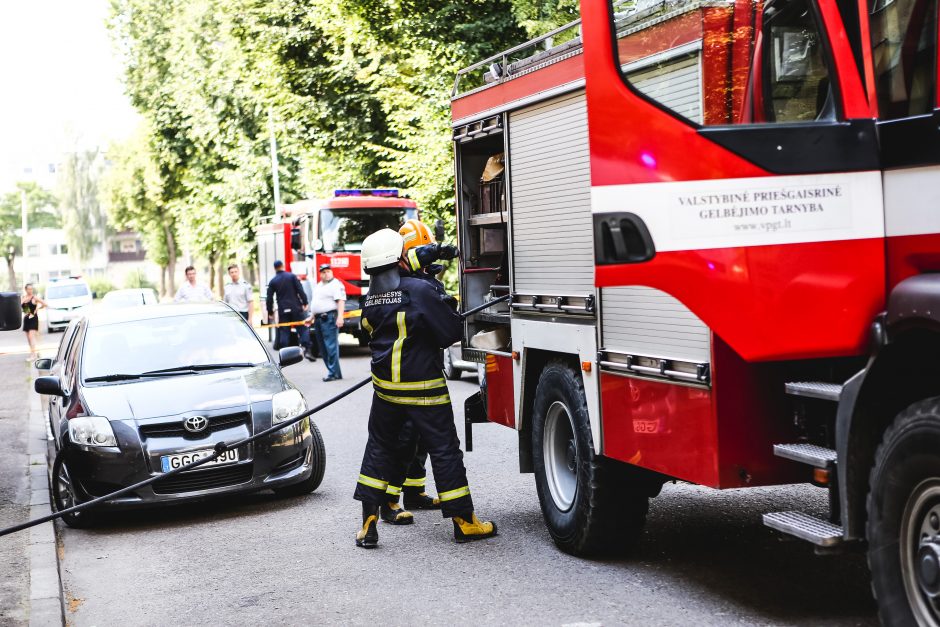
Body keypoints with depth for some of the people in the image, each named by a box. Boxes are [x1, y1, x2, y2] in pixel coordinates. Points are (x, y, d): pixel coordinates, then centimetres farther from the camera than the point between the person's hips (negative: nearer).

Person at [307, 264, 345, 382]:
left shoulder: (336, 284, -6)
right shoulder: (318, 286, 22)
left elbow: (341, 301, -16)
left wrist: (340, 317, -26)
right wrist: (311, 318, 26)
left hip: (329, 318, -9)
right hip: (318, 319, 9)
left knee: (331, 346, -12)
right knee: (323, 348, 8)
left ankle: (334, 373, -11)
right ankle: (332, 371, 11)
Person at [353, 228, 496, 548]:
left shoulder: (371, 299, 4)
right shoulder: (420, 291, -17)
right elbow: (452, 332, -15)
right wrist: (451, 310, 7)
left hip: (385, 387, 6)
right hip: (423, 388, -6)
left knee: (379, 449, 15)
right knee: (444, 450, 3)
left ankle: (368, 522, 12)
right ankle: (464, 522, 10)